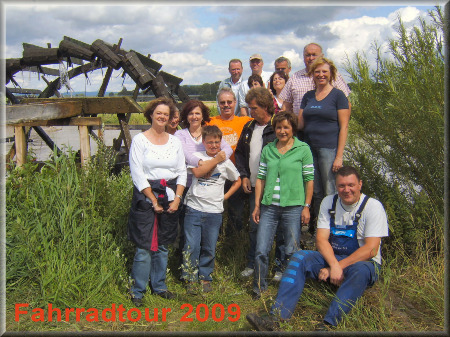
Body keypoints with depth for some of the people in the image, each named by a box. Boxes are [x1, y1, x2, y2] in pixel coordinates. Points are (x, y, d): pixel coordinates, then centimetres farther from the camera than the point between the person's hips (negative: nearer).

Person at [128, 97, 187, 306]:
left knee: (163, 245, 12)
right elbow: (137, 175, -8)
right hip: (146, 196, -4)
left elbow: (182, 172, 8)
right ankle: (137, 291, 11)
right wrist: (154, 201, -11)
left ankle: (159, 285, 26)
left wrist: (177, 198, -5)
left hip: (170, 196, 4)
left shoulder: (175, 141, 10)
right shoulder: (139, 140, -3)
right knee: (144, 247, -4)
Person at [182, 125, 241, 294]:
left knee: (209, 248, 9)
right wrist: (215, 160, -13)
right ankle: (191, 278, 14)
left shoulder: (225, 162, 6)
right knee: (192, 246, -2)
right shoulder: (196, 156, 4)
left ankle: (205, 277, 25)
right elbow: (197, 172, -16)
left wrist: (225, 196, 7)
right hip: (194, 208, -1)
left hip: (214, 211, 1)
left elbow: (237, 181, 18)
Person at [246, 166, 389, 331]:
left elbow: (371, 249, -17)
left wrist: (339, 267, -22)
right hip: (331, 258, 4)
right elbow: (321, 239, -5)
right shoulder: (329, 202, 2)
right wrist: (334, 265, -24)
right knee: (299, 257, -20)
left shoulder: (373, 206, -10)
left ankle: (327, 325, -46)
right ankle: (276, 319, -32)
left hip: (364, 263, -3)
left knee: (360, 270, -38)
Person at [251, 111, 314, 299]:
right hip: (269, 206, 3)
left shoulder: (303, 149, 1)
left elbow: (309, 179, 1)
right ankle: (259, 287, 18)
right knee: (261, 250, 1)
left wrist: (306, 207, -3)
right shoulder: (267, 150, 10)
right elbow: (260, 178, 11)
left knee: (291, 252, 6)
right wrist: (257, 205, 7)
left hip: (293, 207, -2)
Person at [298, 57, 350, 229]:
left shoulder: (338, 95, -1)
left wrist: (339, 156, -13)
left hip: (329, 149, -5)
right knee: (315, 192, 10)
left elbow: (344, 127, -6)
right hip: (310, 148, 5)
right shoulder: (308, 96, 14)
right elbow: (300, 123, 14)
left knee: (330, 193, -3)